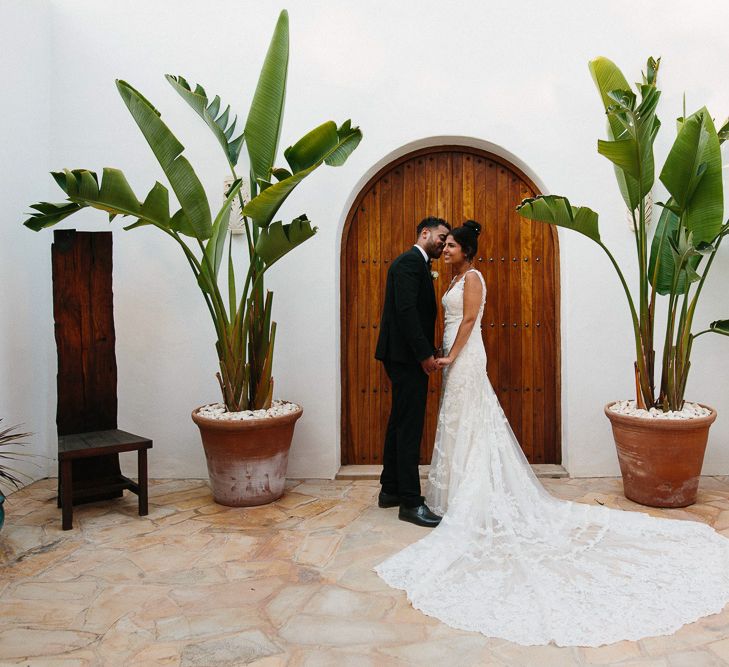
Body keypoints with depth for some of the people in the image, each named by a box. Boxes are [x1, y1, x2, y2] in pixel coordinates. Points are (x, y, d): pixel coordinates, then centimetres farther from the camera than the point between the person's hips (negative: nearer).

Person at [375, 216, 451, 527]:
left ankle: (391, 489, 25)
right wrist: (425, 354, -22)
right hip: (407, 357, -11)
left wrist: (427, 351, 10)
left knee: (400, 423, 15)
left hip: (406, 357, 11)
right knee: (410, 427, -8)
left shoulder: (416, 264, 20)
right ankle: (410, 502, -3)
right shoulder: (410, 262, -12)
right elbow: (406, 309, -22)